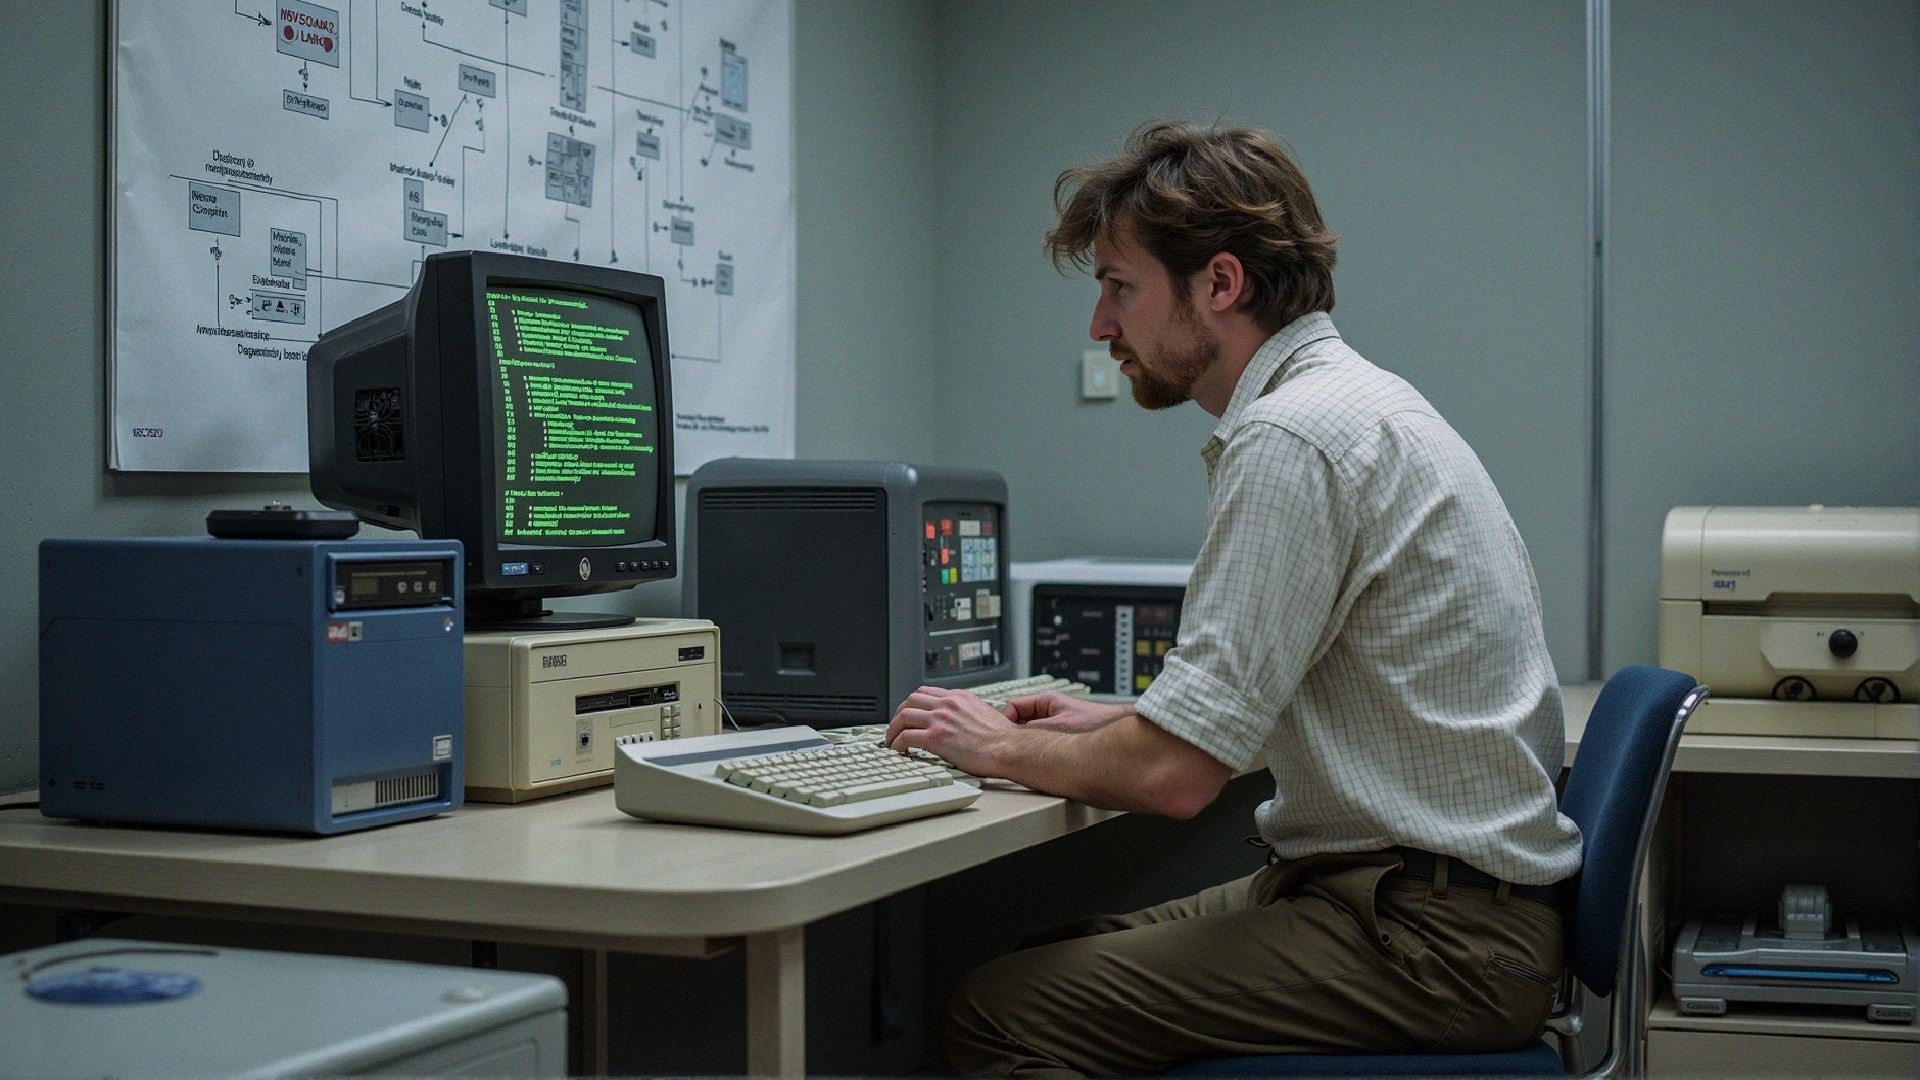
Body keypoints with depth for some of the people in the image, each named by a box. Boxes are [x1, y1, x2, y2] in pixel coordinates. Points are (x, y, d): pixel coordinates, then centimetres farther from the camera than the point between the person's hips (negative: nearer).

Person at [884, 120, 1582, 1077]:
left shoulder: (1292, 439, -19)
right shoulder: (1352, 398, 13)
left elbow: (1174, 775, -22)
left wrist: (1002, 749, -4)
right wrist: (1115, 722, 19)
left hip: (1431, 934, -10)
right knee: (1048, 956, 11)